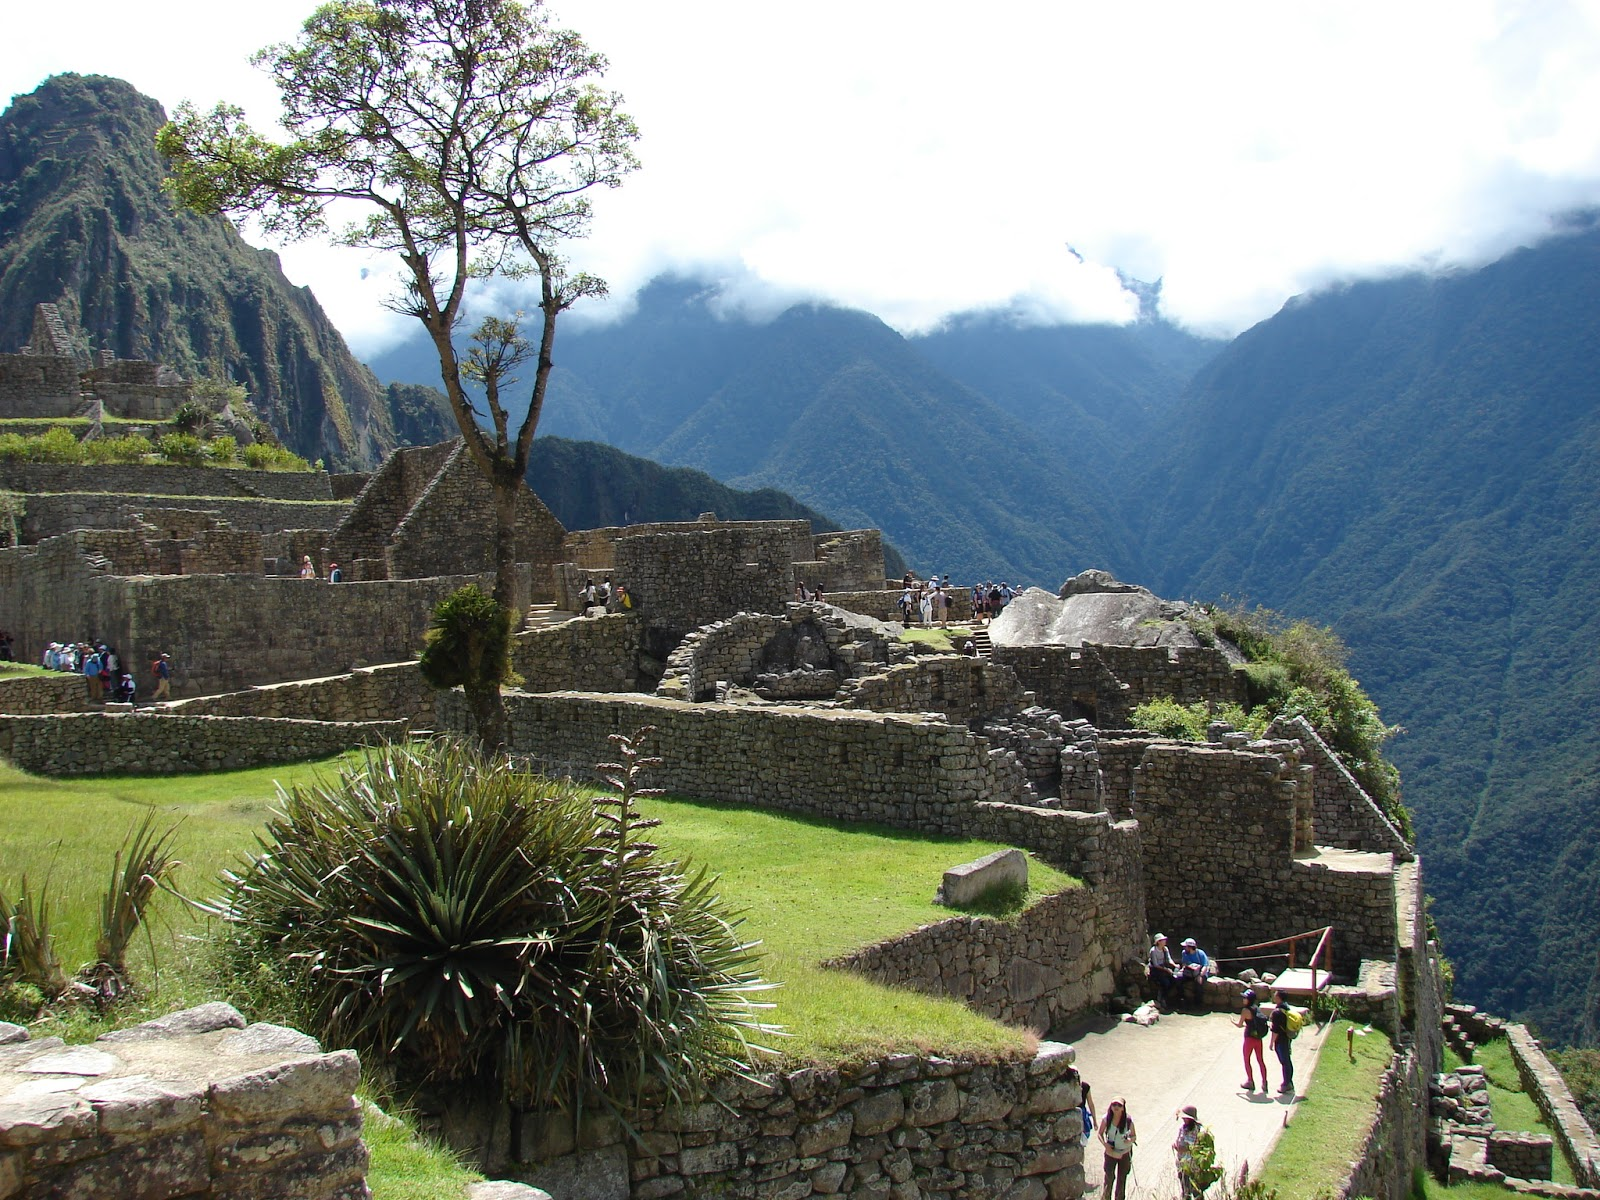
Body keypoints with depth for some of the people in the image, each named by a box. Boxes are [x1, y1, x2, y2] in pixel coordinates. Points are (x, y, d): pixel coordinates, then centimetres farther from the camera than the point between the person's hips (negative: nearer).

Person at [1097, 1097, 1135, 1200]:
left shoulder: (1128, 1120, -15)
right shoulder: (1106, 1119, -14)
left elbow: (1134, 1136, -5)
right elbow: (1100, 1134, -1)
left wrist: (1130, 1140, -27)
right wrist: (1105, 1144, -18)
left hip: (1125, 1153, 0)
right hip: (1111, 1152, 0)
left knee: (1122, 1179, 12)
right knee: (1109, 1177, -4)